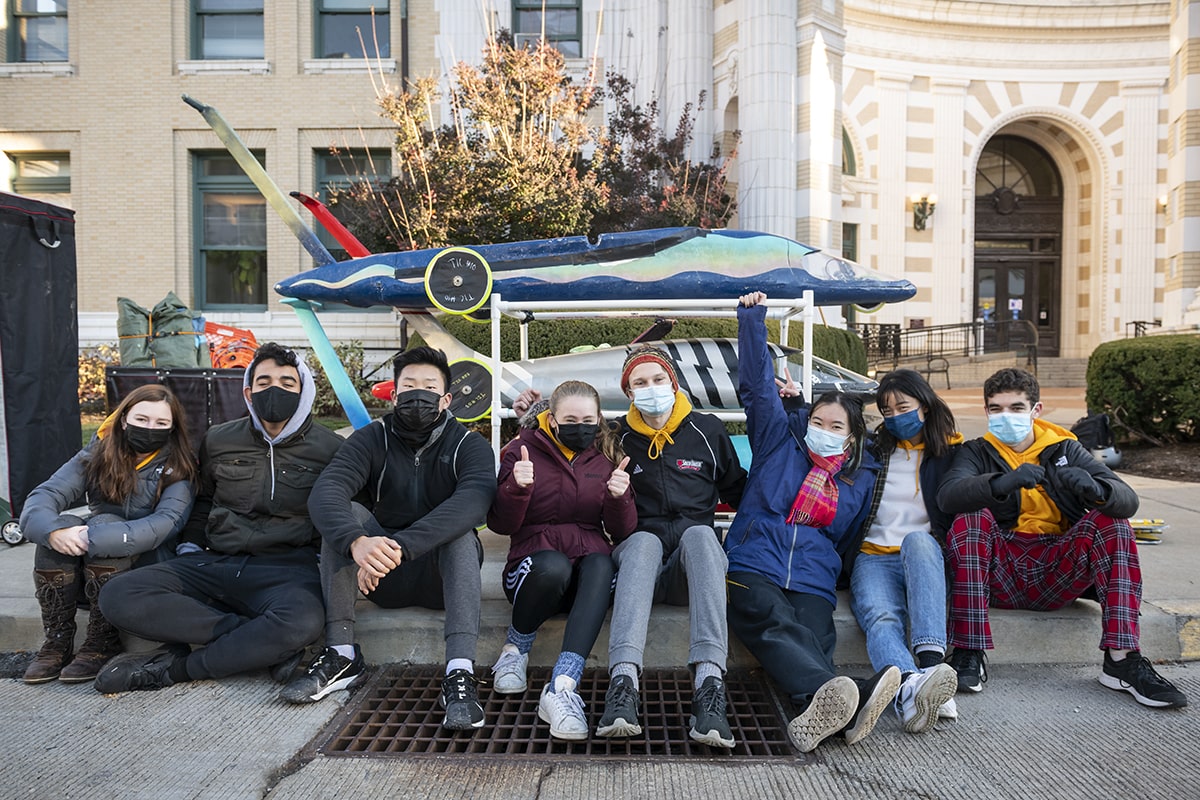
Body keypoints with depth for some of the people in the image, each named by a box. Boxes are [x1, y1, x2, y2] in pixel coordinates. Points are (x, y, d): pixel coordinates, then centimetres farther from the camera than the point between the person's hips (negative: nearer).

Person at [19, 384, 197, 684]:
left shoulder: (177, 469, -10)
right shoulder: (96, 456, -1)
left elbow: (163, 525, -26)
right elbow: (43, 496, -13)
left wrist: (91, 538, -36)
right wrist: (52, 530, -36)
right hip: (85, 572, 3)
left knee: (105, 524, -29)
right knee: (63, 524, -24)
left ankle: (103, 642, -21)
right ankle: (57, 640, -16)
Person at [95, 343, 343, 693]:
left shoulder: (330, 448, 2)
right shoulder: (218, 440, 12)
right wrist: (189, 549, 12)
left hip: (285, 568, -4)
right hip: (214, 562, 4)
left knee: (301, 622, -39)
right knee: (118, 595, -20)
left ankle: (176, 667, -16)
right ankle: (264, 645, -22)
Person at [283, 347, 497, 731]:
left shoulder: (469, 445, -7)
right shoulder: (372, 439, -2)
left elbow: (474, 501, -30)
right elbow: (324, 492, -22)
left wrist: (400, 546, -43)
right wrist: (357, 542, -44)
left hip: (442, 576, -1)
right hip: (381, 579, 2)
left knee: (460, 529, -30)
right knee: (345, 513, -21)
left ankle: (460, 673, -39)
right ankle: (340, 655, -22)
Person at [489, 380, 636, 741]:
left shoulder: (608, 455, 10)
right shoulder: (524, 449, 4)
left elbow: (621, 532, 5)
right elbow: (500, 524, 0)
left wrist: (619, 498, -16)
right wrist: (516, 487, -20)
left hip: (590, 571, 2)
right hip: (534, 562, -2)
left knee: (601, 564, -33)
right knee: (554, 566, -36)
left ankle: (561, 686, -41)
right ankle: (515, 649, -7)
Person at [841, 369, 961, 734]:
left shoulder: (951, 453, 15)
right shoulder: (872, 450, 19)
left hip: (925, 555, 0)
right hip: (874, 557, 1)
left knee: (918, 540, -38)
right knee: (881, 618, -34)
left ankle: (931, 660, -54)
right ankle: (910, 687, -66)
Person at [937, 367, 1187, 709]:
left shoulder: (1064, 448, 11)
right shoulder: (977, 452, 6)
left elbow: (1128, 499, -4)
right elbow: (947, 496, -18)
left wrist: (1095, 489, -29)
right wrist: (1000, 483, -37)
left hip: (1056, 576, 2)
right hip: (1000, 575, -1)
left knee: (1111, 520, -18)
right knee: (971, 518, -26)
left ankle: (1121, 659, -24)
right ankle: (969, 653, -30)